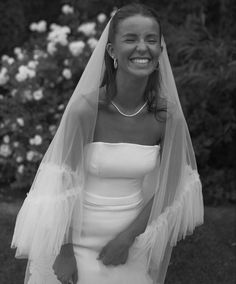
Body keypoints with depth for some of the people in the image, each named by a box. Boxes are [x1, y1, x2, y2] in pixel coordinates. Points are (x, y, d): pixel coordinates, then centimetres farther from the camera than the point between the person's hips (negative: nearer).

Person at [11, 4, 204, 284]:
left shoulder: (168, 116, -10)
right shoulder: (85, 109, -18)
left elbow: (165, 187, -1)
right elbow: (61, 185, -12)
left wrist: (128, 237, -7)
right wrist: (63, 251, -9)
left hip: (134, 243, 3)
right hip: (80, 240, -2)